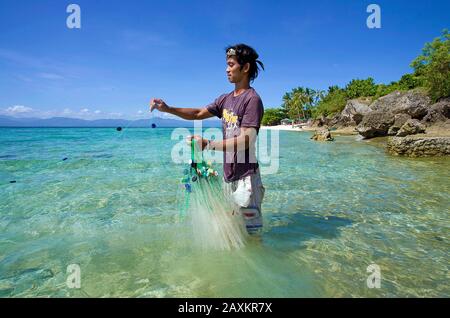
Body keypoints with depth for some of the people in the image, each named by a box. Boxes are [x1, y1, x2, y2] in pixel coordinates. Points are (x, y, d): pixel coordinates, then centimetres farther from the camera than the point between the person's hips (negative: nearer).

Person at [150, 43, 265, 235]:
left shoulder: (252, 99, -13)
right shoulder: (226, 99, 11)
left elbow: (246, 141, -21)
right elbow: (198, 114, 16)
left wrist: (208, 145, -25)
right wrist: (167, 109, 3)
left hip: (245, 177, -8)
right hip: (229, 176, 8)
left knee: (252, 230, 2)